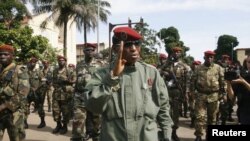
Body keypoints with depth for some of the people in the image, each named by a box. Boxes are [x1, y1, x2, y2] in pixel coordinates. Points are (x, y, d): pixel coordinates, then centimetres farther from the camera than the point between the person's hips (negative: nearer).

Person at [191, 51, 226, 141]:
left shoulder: (218, 68, 2)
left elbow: (222, 81, 3)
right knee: (199, 116, -5)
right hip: (201, 95, 0)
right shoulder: (199, 68, 4)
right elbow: (193, 80, 8)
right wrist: (192, 92, 2)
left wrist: (224, 93, -1)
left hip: (213, 95, 0)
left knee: (212, 117, 11)